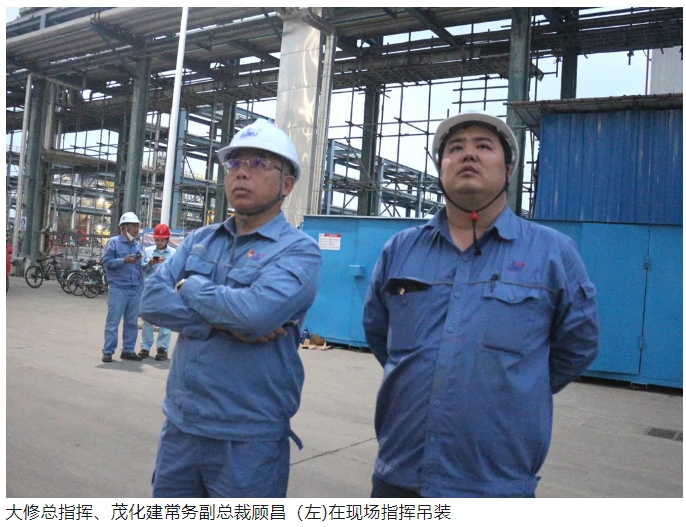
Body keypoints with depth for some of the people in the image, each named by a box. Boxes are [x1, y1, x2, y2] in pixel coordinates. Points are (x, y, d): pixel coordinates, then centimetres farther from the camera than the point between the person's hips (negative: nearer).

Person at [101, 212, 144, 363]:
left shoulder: (138, 245, 15)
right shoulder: (114, 242, 0)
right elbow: (106, 261, -7)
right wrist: (124, 261, -19)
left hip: (135, 290, 5)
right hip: (118, 289, -5)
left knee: (132, 322, 9)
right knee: (113, 321, -3)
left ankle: (128, 350, 18)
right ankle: (108, 352, 2)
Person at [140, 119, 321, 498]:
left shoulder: (299, 250, -10)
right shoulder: (199, 240, 8)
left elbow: (256, 311, -27)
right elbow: (152, 301, -4)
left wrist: (190, 287, -10)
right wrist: (222, 322, -18)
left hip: (249, 438, -5)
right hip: (179, 426, 6)